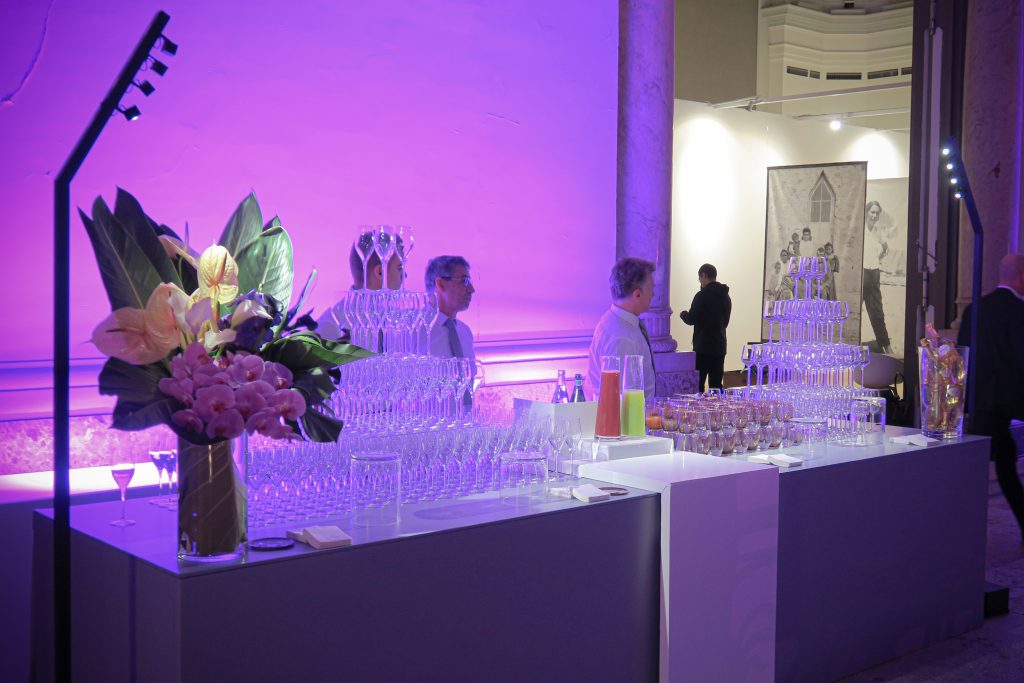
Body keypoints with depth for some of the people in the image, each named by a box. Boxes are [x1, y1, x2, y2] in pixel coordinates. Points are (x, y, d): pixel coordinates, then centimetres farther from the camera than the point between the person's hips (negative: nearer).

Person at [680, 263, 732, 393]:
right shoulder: (726, 297, 13)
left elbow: (691, 319, -10)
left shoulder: (702, 295, -11)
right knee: (716, 385, 9)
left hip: (703, 347, -7)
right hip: (720, 347, 7)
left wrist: (683, 314, 11)